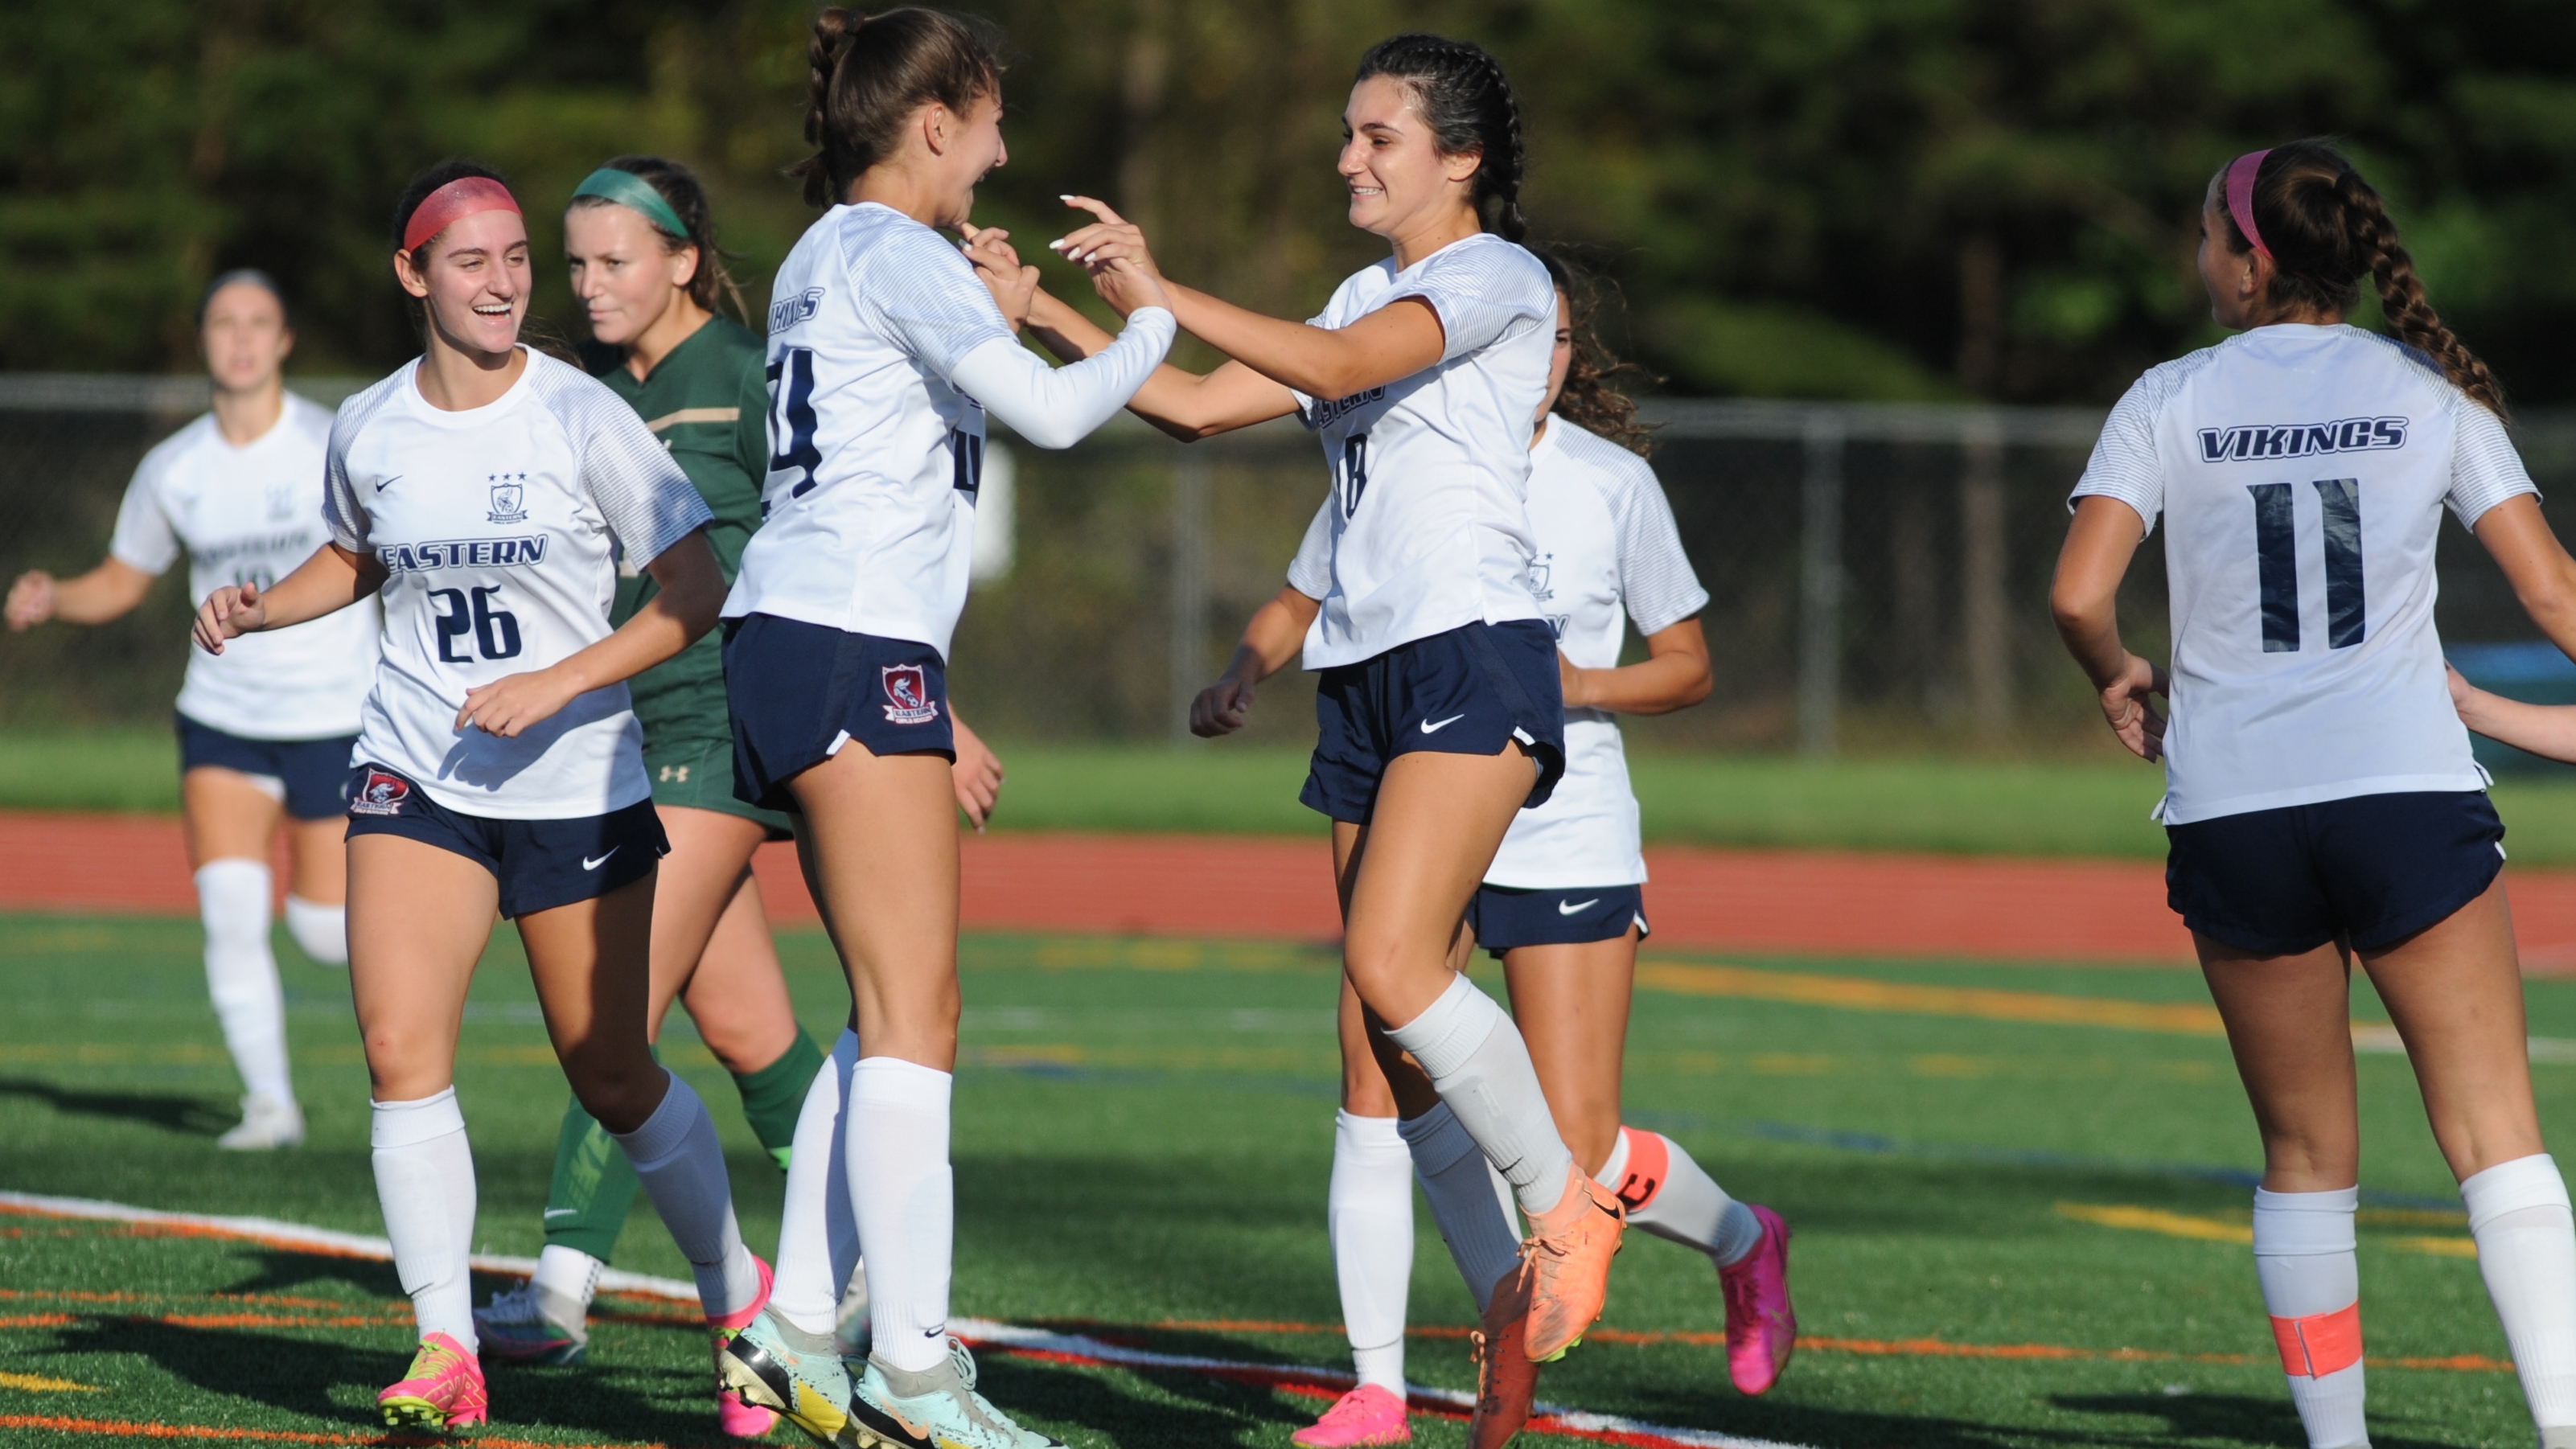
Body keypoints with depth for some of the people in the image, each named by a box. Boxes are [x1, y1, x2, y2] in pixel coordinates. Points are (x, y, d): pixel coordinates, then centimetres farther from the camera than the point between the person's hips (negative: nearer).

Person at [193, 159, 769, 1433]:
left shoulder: (582, 418, -10)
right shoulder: (368, 430, 1)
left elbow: (699, 596, -11)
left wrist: (558, 684, -21)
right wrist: (260, 608, 4)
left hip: (577, 786, -3)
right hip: (416, 777, 3)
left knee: (611, 1077, 4)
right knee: (401, 1050, -15)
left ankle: (736, 1290, 28)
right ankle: (445, 1350, -9)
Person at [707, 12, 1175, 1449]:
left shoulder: (829, 255, 21)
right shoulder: (893, 253, -8)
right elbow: (1051, 412, -17)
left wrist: (992, 320, 31)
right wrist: (1152, 321, -2)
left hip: (797, 639, 10)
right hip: (852, 645, -10)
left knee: (896, 1013, 12)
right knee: (916, 1015, -12)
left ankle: (800, 1332, 9)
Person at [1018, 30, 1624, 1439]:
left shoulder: (1499, 277, -4)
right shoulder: (1364, 298, 21)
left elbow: (1337, 367, -20)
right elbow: (1195, 407, 20)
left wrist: (1160, 289, -24)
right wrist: (1050, 316, 10)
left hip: (1472, 652, -8)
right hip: (1360, 676, 8)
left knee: (1391, 965, -22)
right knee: (1384, 1033, 2)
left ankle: (1566, 1205, -6)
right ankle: (1529, 1301, 7)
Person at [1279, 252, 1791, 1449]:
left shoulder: (1613, 484, -3)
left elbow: (1688, 665, 5)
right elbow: (1305, 606, 11)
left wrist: (1584, 684, -15)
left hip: (1567, 840, -2)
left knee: (1580, 1158, -5)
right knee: (1377, 1094, -15)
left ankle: (1739, 1239, 28)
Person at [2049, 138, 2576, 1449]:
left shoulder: (2171, 400, 4)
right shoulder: (2430, 391, 6)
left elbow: (2077, 598, -5)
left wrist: (2118, 678, 15)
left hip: (2234, 816, 1)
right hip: (2408, 791, -1)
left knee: (2306, 1154, 11)